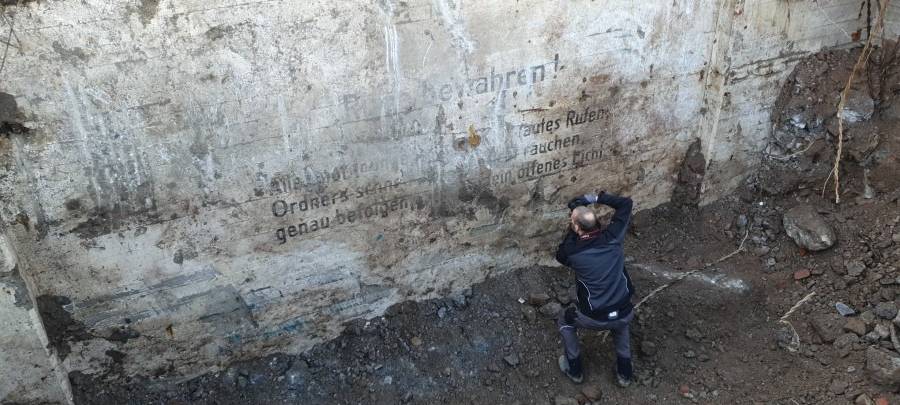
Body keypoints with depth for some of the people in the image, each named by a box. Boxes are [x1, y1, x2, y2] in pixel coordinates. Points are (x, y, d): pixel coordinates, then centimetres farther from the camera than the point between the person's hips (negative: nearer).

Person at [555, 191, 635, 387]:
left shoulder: (572, 251, -14)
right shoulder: (612, 237, -10)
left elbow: (560, 255, 14)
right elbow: (626, 203, 5)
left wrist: (571, 231, 6)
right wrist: (594, 198, 1)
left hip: (595, 319, -3)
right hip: (625, 315, 3)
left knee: (565, 320, 28)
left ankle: (574, 370, 37)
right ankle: (625, 373, 40)